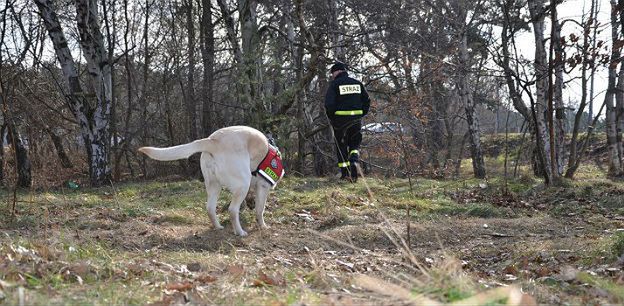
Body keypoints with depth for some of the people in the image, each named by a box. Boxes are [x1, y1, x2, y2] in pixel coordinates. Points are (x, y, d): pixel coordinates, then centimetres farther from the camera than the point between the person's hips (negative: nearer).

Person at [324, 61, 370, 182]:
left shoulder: (334, 84, -6)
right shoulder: (357, 83, 9)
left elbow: (329, 103, -13)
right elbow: (367, 100, 10)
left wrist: (331, 118, 0)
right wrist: (361, 114, 14)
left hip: (340, 119, -3)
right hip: (356, 119, 3)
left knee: (341, 146, 8)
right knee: (354, 144, 14)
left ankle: (345, 172, 6)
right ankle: (354, 162, -14)